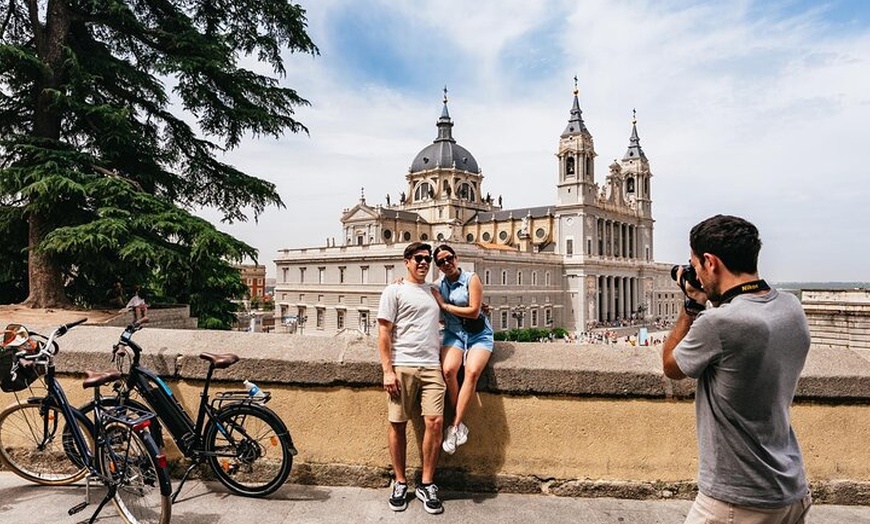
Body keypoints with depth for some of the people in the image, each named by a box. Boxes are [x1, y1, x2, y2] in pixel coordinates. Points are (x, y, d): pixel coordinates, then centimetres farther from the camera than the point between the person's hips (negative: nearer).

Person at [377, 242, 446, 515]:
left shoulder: (433, 290, 18)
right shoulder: (395, 290, 2)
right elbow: (384, 332, -2)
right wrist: (387, 370, -10)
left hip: (431, 366, 4)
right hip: (402, 366, -4)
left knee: (435, 422, -5)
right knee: (398, 424, 3)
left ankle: (426, 484, 9)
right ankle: (400, 483, 19)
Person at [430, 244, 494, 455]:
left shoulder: (471, 279, -5)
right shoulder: (439, 285, 8)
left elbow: (474, 311, -12)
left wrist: (444, 305, -8)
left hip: (478, 333, -3)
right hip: (453, 333, 3)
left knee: (472, 371, -30)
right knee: (448, 369, -28)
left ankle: (455, 426, -22)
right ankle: (460, 425, -14)